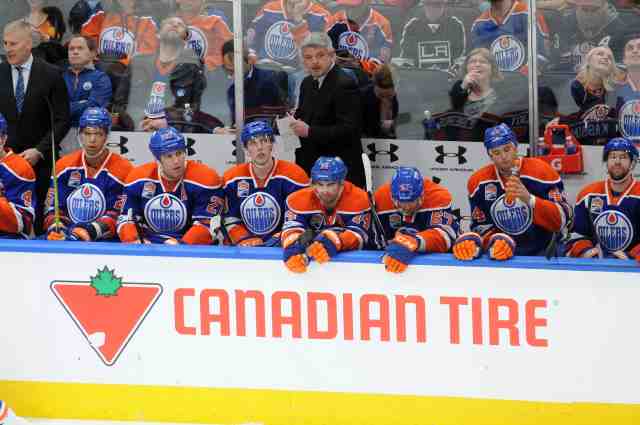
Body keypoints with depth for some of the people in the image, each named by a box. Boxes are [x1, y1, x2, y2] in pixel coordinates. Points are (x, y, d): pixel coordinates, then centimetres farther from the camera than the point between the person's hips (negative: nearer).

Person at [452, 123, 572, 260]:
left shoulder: (541, 171, -9)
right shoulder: (479, 182, 3)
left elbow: (561, 219, -13)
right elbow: (481, 226, 8)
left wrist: (529, 199, -26)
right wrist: (493, 243, -13)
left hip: (542, 255, -3)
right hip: (501, 258, 3)